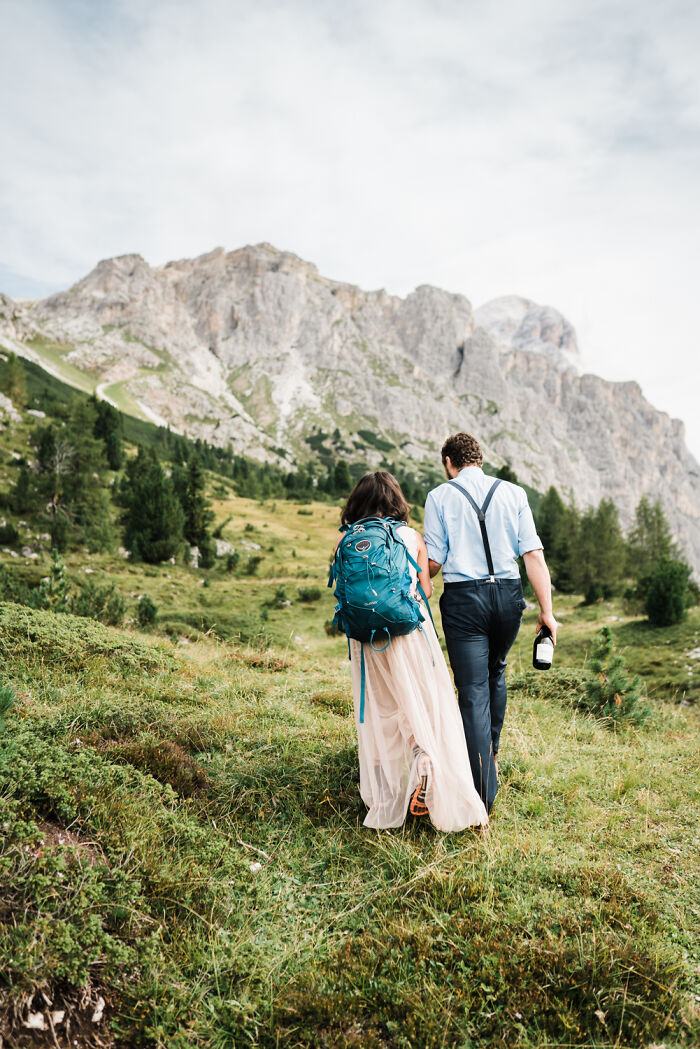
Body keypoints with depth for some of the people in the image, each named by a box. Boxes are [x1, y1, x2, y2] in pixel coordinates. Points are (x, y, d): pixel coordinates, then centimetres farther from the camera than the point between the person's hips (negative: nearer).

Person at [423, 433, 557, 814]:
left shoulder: (439, 496, 0)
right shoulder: (513, 493, 6)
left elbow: (433, 561, -2)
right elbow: (533, 555, 0)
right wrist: (546, 610, 2)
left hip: (463, 597, -3)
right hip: (508, 595, 3)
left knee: (473, 690, 0)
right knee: (495, 672, 26)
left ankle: (483, 795, -1)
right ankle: (490, 754, 41)